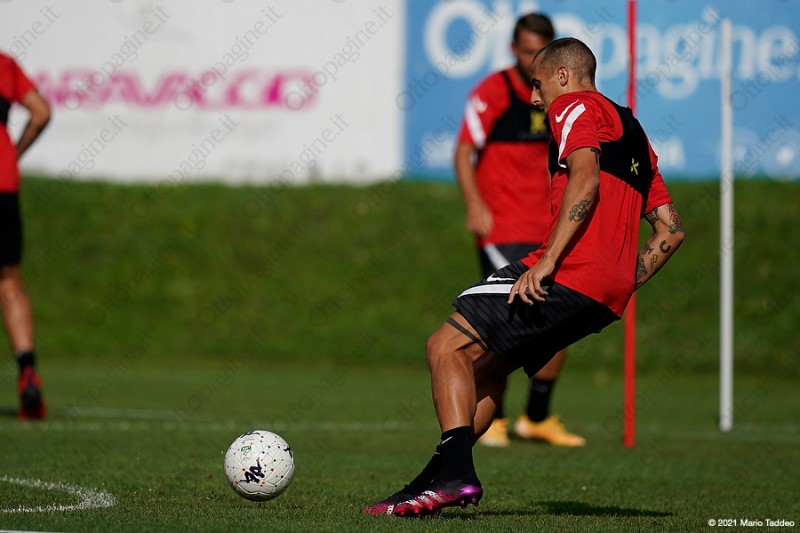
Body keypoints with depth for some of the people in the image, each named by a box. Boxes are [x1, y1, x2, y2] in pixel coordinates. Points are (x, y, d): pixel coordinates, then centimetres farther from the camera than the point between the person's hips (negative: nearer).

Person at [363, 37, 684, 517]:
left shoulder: (575, 107, 3)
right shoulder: (631, 130, 30)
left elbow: (585, 178, -17)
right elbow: (671, 230, 25)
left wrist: (548, 261, -22)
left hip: (570, 272, -9)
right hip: (608, 295, 9)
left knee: (448, 346, -9)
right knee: (487, 367, 19)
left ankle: (456, 476, -24)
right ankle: (431, 486, 14)